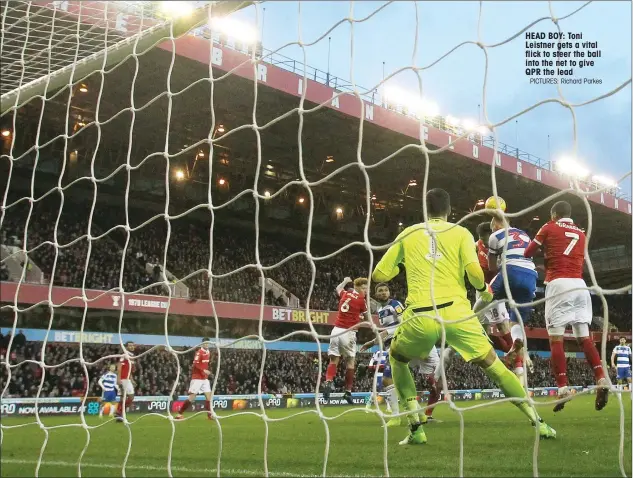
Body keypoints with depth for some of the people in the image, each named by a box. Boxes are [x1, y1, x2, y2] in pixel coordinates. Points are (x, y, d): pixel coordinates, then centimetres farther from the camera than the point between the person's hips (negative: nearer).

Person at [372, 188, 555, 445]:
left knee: (396, 358, 26)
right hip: (456, 312, 0)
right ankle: (539, 423, 16)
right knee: (493, 365, 17)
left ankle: (416, 427, 15)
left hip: (420, 317, 0)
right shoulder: (460, 233, 9)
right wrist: (483, 290, 15)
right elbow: (474, 271, -7)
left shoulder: (407, 234, 12)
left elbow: (379, 275, 13)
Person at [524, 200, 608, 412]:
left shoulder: (549, 228, 7)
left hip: (559, 285, -5)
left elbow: (527, 254, 11)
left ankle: (563, 389, -12)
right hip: (579, 285, 5)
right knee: (584, 336, 7)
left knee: (556, 338, -5)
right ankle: (601, 380, -8)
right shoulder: (581, 234, 21)